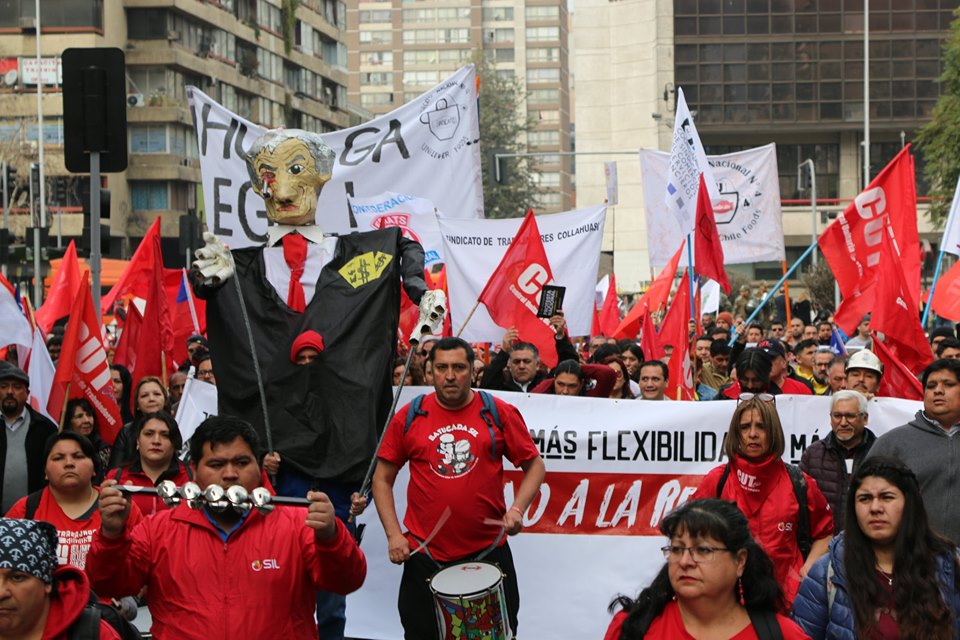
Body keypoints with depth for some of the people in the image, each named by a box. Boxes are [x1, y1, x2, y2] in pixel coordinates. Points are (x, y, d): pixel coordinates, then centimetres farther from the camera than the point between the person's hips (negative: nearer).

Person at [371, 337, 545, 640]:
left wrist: (518, 508, -10)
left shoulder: (499, 413, -1)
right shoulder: (408, 417, 0)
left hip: (488, 550, 0)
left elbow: (534, 466, 6)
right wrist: (393, 534, -3)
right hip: (424, 554, 1)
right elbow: (383, 478, 7)